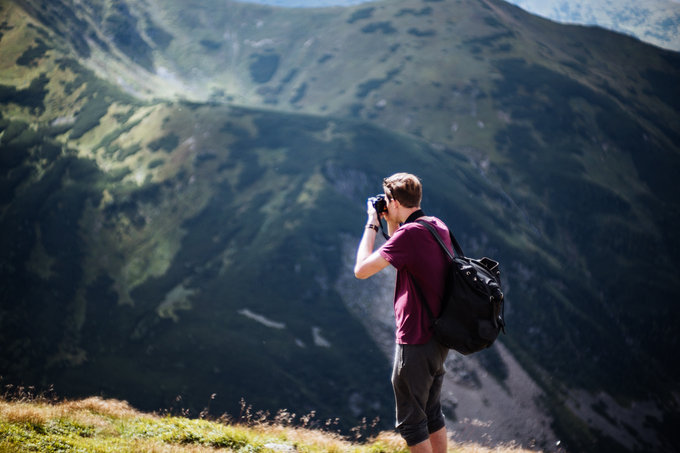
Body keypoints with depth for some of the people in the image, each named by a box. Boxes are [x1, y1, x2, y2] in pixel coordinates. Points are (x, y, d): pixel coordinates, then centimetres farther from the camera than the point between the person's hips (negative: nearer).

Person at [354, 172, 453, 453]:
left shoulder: (409, 234, -21)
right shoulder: (439, 227, 6)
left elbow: (361, 270, -17)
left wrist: (372, 225, -7)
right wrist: (391, 225, 15)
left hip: (416, 341, -9)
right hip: (439, 337, 9)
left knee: (410, 421, 2)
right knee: (432, 413, 21)